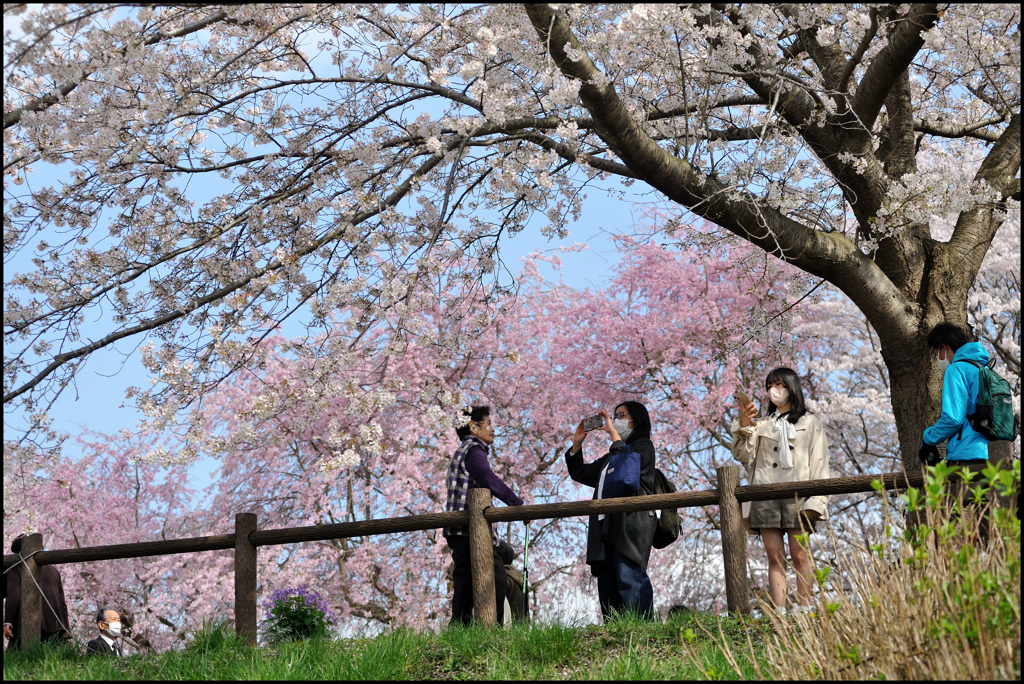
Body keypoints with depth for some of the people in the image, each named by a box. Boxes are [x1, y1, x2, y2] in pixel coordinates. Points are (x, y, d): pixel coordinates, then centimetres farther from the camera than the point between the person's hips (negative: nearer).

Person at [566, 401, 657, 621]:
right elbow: (579, 473, 34)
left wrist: (613, 433, -4)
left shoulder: (644, 446, 11)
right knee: (607, 583, -2)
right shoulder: (610, 456, 33)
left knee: (629, 578, -22)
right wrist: (577, 442, 24)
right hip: (606, 526, 8)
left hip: (631, 522, -8)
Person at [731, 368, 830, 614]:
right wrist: (743, 426, -3)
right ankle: (778, 613, -7)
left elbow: (819, 462, 7)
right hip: (765, 495, 2)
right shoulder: (762, 424, 20)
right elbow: (744, 457, 12)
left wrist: (816, 499, -5)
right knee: (775, 556, -3)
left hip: (796, 494, -2)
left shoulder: (809, 422, 14)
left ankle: (805, 610, -8)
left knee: (799, 555, -8)